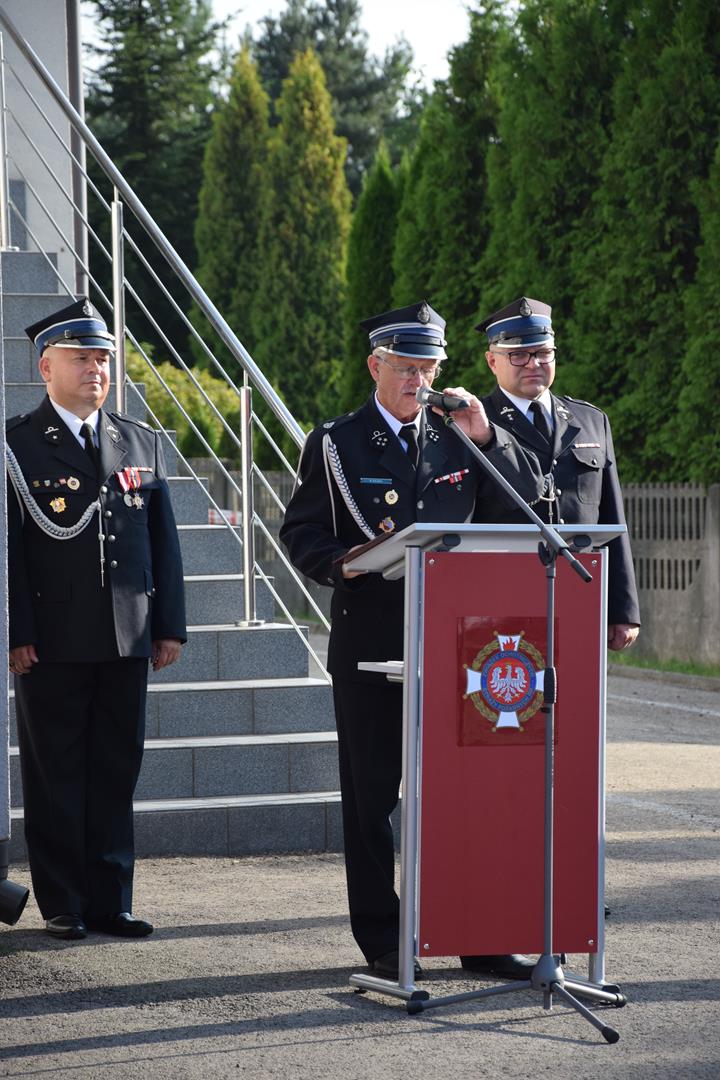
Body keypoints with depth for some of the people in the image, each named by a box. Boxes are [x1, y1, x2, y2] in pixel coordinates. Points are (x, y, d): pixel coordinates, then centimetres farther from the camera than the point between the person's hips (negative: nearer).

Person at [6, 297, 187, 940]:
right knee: (55, 776, 3)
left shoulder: (142, 444, 12)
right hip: (53, 643, -4)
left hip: (128, 640, 4)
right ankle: (63, 905, 11)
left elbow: (164, 541, 13)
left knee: (117, 771, 7)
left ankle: (111, 900, 14)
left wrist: (169, 625, 7)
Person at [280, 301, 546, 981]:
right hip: (371, 640, -2)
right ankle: (382, 943, 10)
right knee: (371, 794, 2)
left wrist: (484, 435, -7)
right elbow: (300, 535, -1)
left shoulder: (457, 439, 11)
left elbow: (529, 492, 7)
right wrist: (341, 563, -21)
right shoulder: (335, 443, 3)